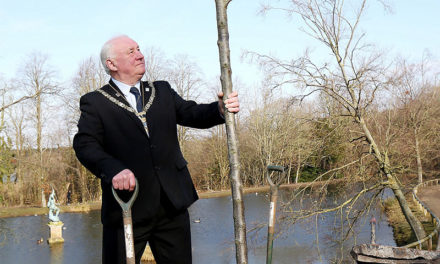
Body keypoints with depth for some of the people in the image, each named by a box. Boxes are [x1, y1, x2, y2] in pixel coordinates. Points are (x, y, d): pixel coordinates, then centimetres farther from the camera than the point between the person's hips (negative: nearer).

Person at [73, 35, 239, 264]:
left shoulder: (162, 91, 16)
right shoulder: (95, 103, 0)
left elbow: (192, 114, 7)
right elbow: (85, 144, -13)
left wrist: (220, 109, -16)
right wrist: (113, 169, -33)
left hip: (172, 205, 4)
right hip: (127, 210, -4)